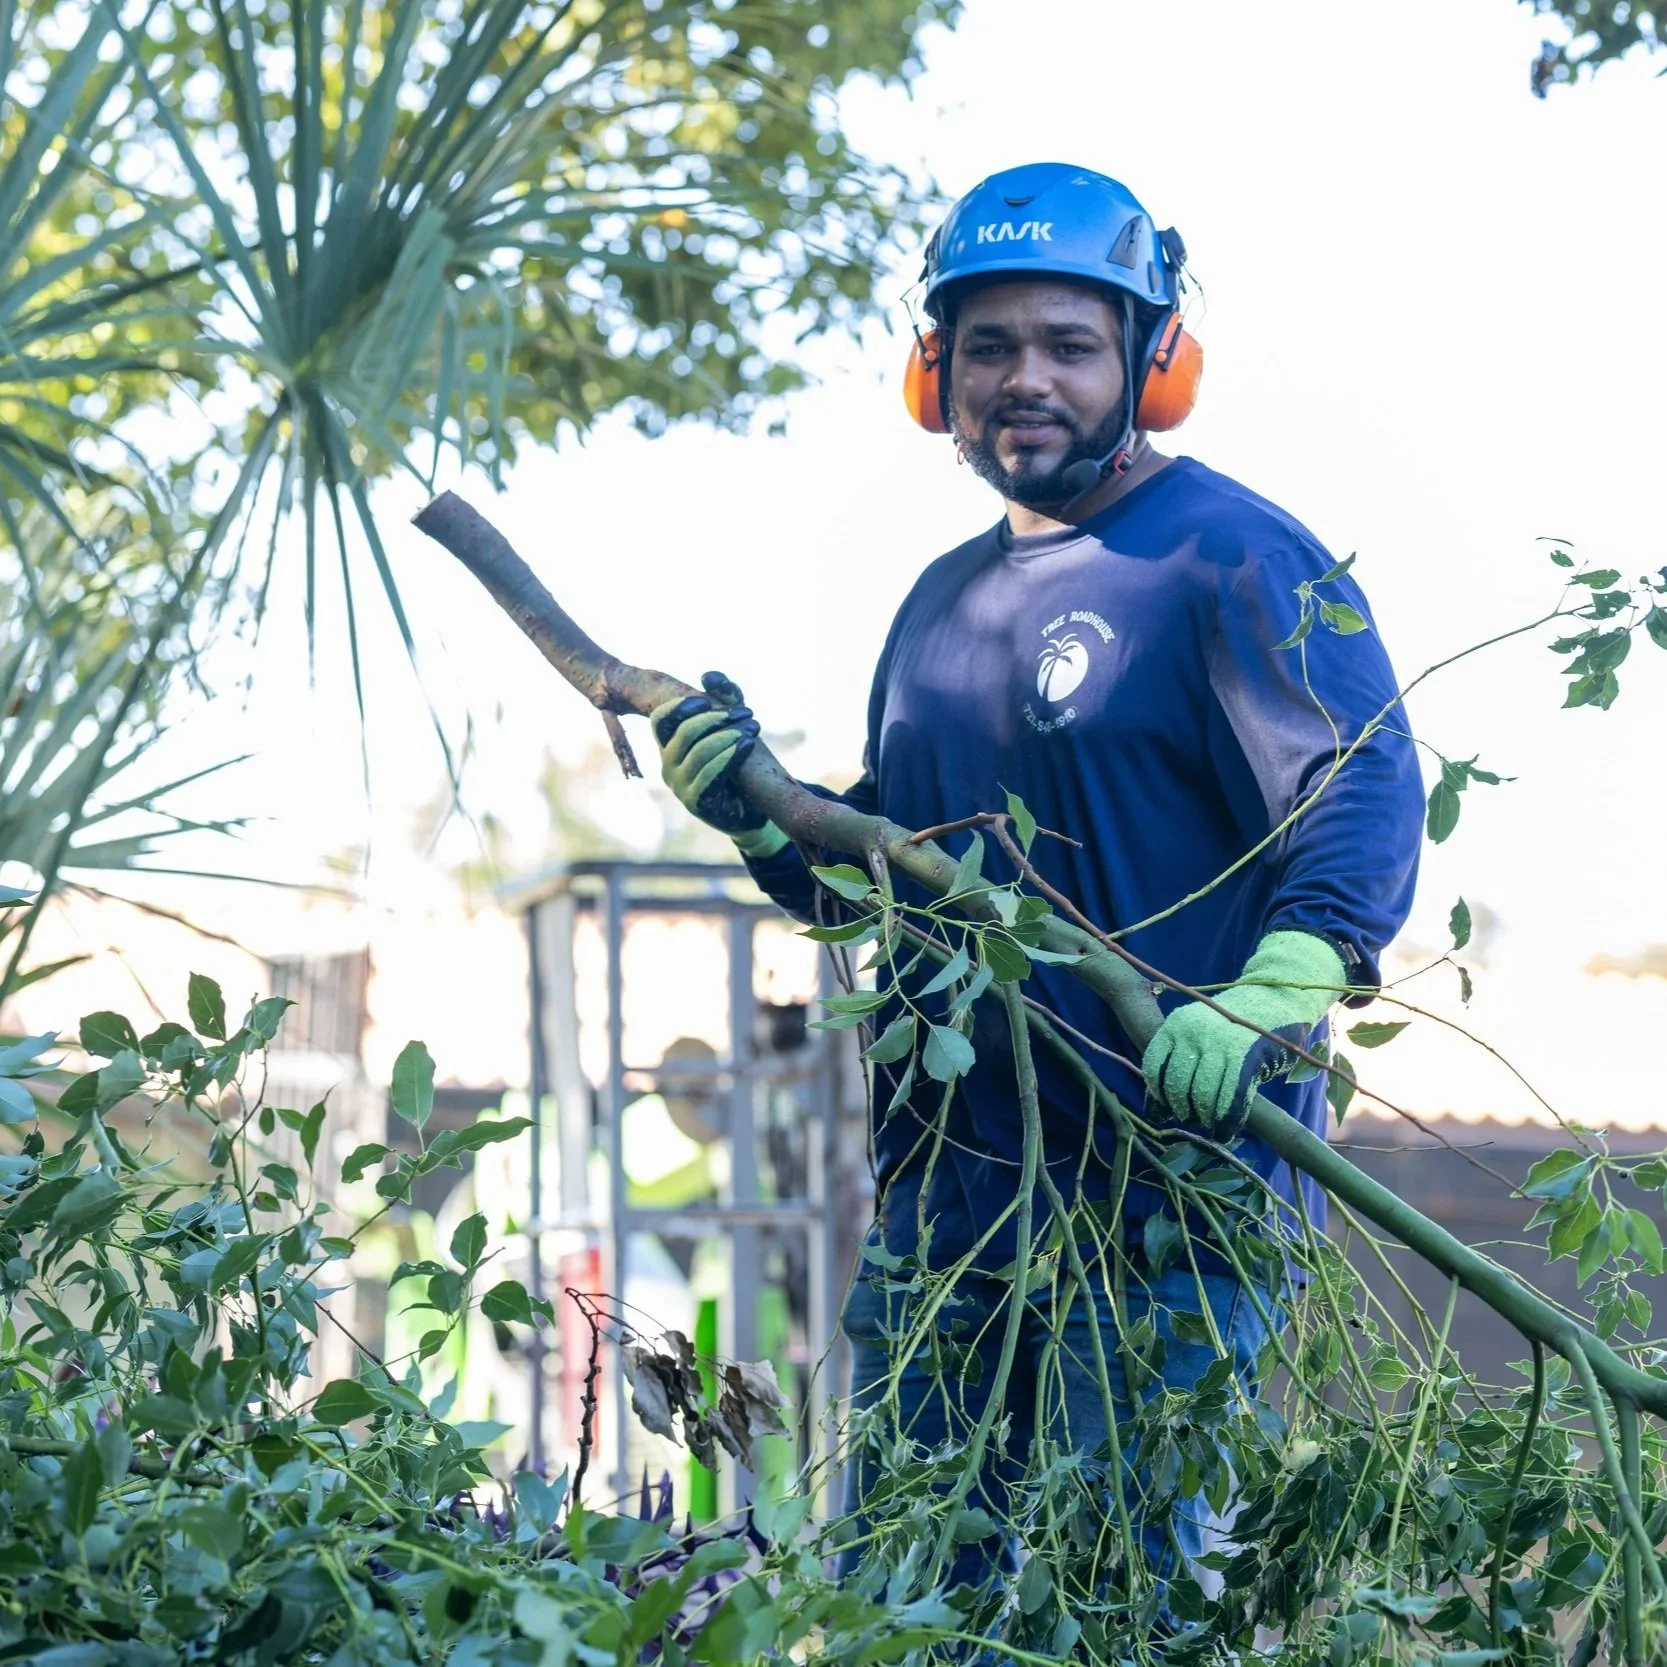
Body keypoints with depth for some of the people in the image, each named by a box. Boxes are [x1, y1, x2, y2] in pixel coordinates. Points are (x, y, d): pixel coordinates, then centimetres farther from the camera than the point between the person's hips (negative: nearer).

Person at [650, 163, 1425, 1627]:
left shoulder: (1235, 559, -7)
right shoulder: (946, 599, 19)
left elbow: (1368, 793, -19)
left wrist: (1272, 992, -34)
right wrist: (760, 813, 6)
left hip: (1163, 1180, -8)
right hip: (943, 1179, 8)